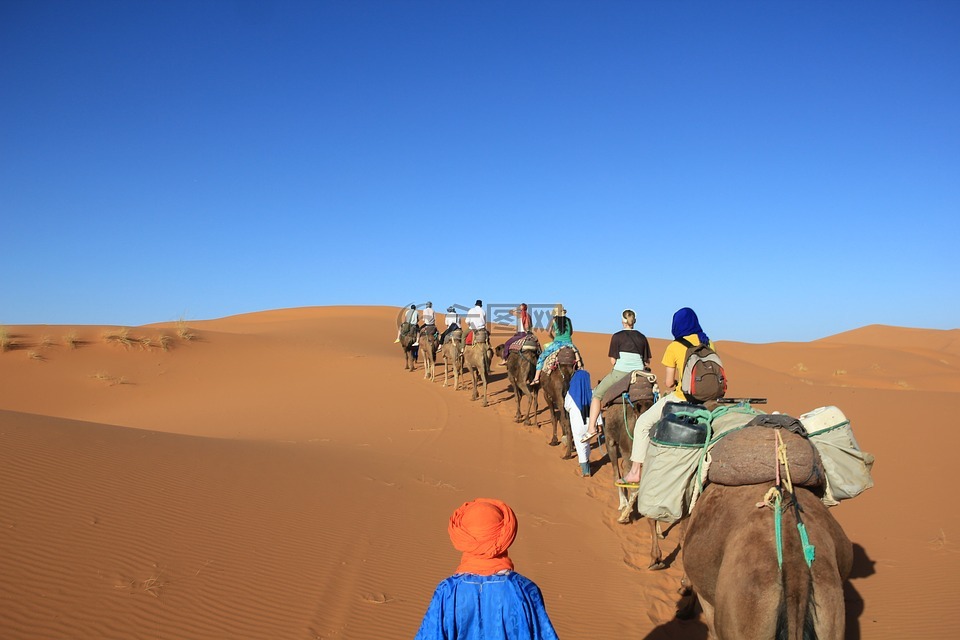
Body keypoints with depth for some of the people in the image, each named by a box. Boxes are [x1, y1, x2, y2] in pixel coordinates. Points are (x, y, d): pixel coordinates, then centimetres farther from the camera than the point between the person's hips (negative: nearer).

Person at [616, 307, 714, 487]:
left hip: (682, 398, -5)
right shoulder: (708, 343, 6)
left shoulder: (674, 347, -6)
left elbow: (668, 383, -3)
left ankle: (635, 473, 6)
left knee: (643, 423, 9)